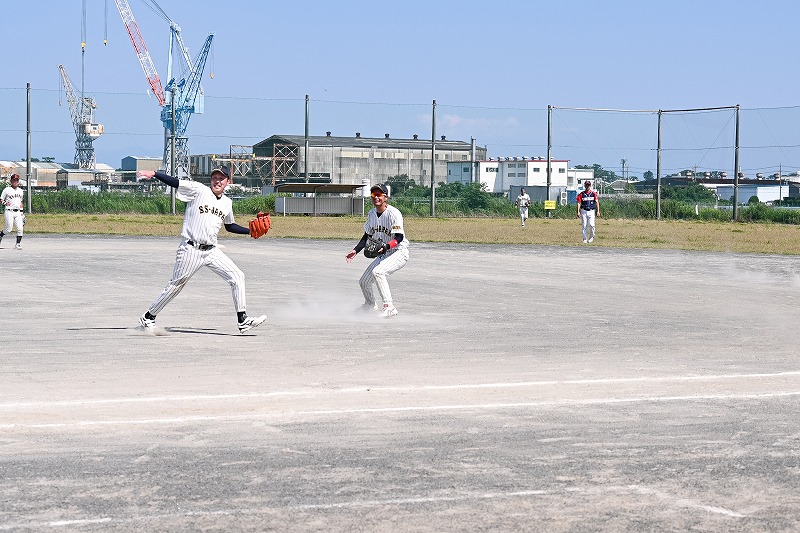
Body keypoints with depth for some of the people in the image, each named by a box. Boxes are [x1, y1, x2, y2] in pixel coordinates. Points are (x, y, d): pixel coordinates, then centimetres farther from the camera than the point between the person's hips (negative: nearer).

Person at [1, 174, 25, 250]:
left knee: (20, 228, -7)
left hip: (18, 212, 5)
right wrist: (5, 203, -18)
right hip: (9, 212, -5)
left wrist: (22, 212, 18)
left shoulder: (20, 191, 15)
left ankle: (18, 243, 2)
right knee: (9, 229, -5)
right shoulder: (7, 190, -2)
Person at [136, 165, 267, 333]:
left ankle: (242, 320, 0)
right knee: (176, 286, 1)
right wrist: (154, 174, -24)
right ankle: (148, 318, 16)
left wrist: (250, 231, 17)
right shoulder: (199, 190, -5)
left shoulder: (227, 203, 12)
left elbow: (229, 226, 27)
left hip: (212, 251, 6)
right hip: (190, 250, -6)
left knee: (237, 276, -3)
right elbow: (175, 182, -13)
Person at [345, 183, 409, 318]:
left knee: (377, 272, -33)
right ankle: (370, 305, 40)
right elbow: (367, 236, 13)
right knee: (364, 282, 11)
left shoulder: (393, 213, -20)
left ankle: (389, 307, -32)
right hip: (383, 255, 8)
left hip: (399, 253, -8)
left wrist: (386, 246, -42)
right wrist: (355, 250, 1)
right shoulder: (371, 214, 4)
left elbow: (399, 237, -25)